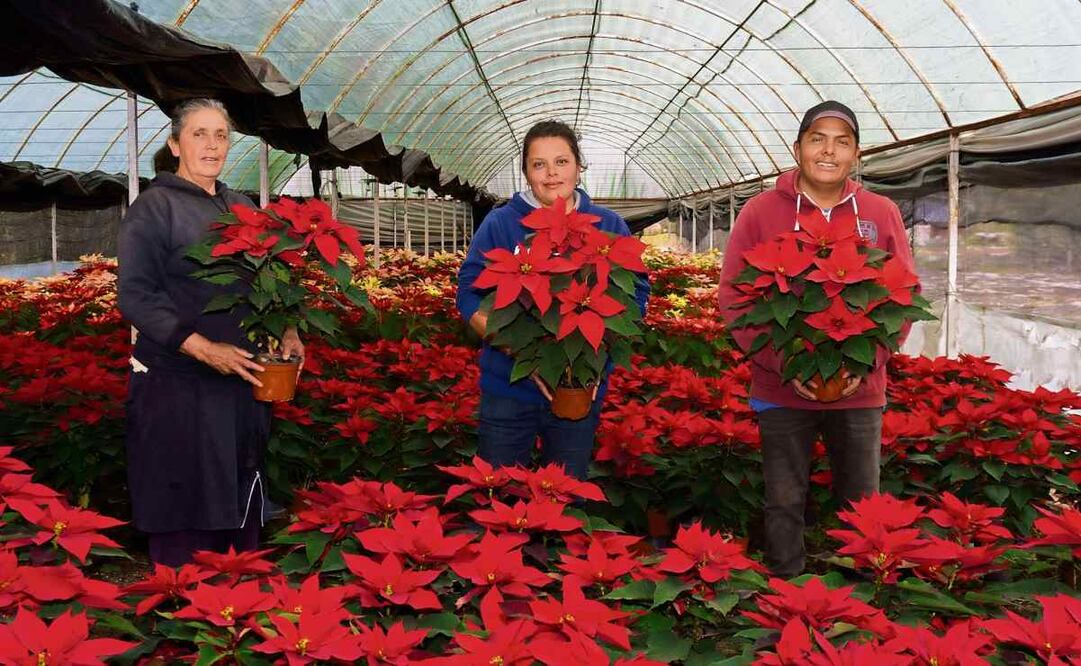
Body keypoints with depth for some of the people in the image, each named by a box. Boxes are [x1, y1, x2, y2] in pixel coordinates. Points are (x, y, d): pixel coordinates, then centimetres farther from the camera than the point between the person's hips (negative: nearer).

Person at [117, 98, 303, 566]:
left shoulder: (242, 209, 14)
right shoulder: (153, 207, -5)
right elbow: (135, 296, -13)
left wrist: (286, 331, 0)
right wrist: (203, 348, -22)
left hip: (243, 379, 6)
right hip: (177, 384, -6)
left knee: (241, 502, 14)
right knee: (185, 508, 1)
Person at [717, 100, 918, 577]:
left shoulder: (881, 214, 3)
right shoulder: (760, 211, -2)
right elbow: (732, 295, -4)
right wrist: (782, 362, -15)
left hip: (860, 390, 2)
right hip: (782, 389, -1)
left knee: (862, 506, 11)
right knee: (785, 504, 9)